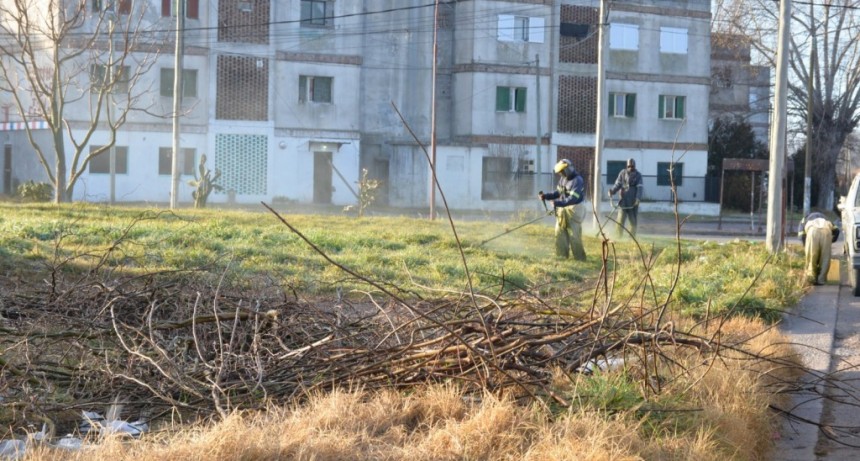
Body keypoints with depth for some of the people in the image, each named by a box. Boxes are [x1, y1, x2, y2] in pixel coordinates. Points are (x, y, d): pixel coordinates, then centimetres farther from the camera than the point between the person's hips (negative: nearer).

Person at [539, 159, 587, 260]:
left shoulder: (577, 181, -18)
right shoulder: (563, 179, 8)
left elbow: (573, 198, -26)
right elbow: (558, 192, 18)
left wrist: (558, 203, -33)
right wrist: (546, 196, 5)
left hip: (573, 211, -8)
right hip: (562, 210, 8)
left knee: (574, 236, -7)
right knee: (560, 233, 10)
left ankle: (580, 258, 2)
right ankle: (562, 255, 20)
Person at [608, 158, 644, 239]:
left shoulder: (638, 175, 3)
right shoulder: (622, 173, 6)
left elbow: (639, 188, -6)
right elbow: (618, 184, 4)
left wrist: (638, 198, -22)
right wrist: (612, 191, -16)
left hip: (633, 202, 0)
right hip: (623, 201, 0)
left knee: (633, 221, 5)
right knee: (620, 220, -8)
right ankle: (618, 237, -4)